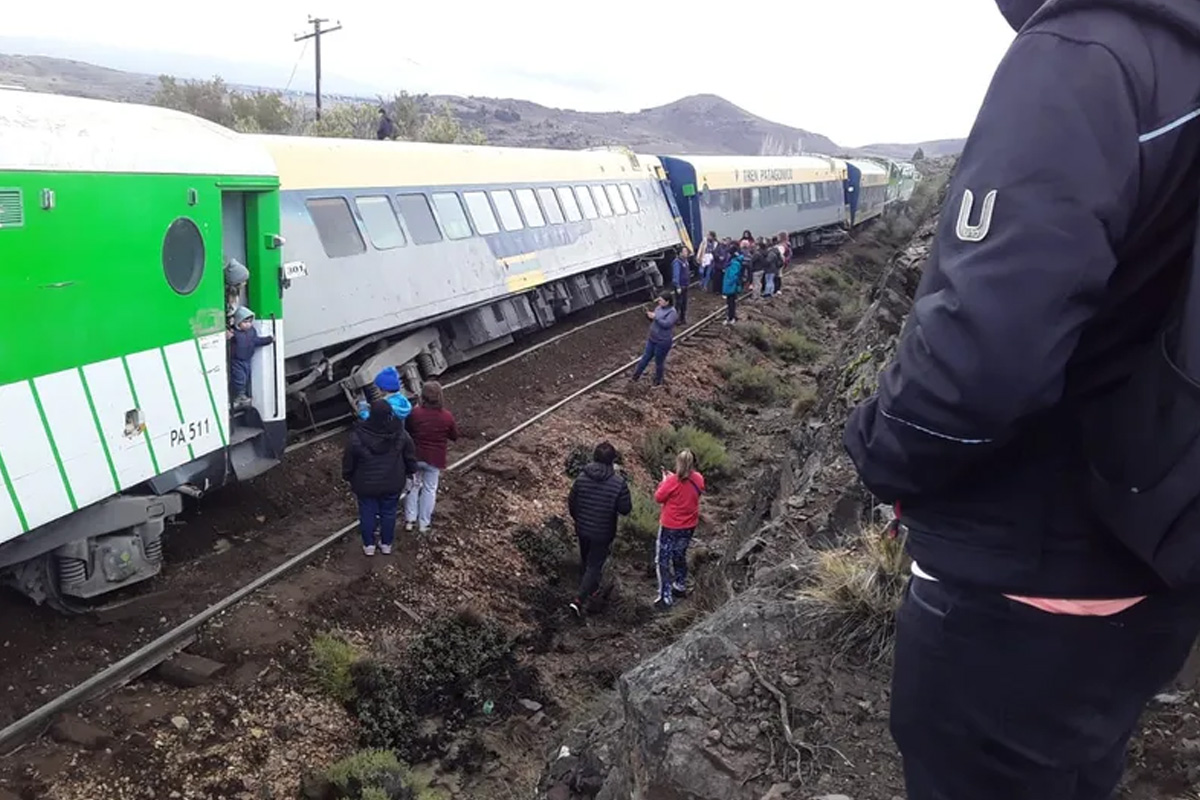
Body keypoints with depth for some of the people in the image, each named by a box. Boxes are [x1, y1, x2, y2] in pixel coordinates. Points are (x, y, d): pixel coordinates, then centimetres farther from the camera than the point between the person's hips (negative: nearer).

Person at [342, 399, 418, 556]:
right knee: (388, 512, 20)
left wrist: (347, 477, 10)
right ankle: (386, 544, 36)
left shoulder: (357, 437, -23)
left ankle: (369, 545, 33)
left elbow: (348, 460, -9)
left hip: (366, 485, -1)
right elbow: (410, 456, -2)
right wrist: (410, 472, 16)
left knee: (367, 514, 18)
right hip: (392, 484, 2)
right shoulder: (400, 435, -18)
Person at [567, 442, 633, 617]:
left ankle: (592, 587, 48)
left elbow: (571, 503, 0)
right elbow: (625, 509, -14)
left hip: (582, 529, 4)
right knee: (595, 565, 8)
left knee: (586, 560, 26)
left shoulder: (582, 478, -10)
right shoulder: (618, 482, -20)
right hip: (603, 533, -4)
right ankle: (579, 599, -1)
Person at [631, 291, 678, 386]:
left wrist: (655, 317, -28)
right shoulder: (658, 308, 5)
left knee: (659, 362, 8)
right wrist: (649, 315, -7)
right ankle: (636, 376, 29)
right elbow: (653, 321, 14)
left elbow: (666, 324, -31)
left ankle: (658, 382, 27)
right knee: (645, 358, 17)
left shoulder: (672, 312, -18)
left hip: (663, 342, -7)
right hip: (652, 339, 7)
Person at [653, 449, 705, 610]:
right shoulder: (698, 479, -8)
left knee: (663, 560, 5)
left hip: (670, 526, -6)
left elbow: (658, 498, -12)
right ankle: (680, 586, 41)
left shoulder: (673, 481, -25)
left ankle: (665, 597, 4)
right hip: (689, 526, 6)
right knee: (680, 555, 26)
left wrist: (664, 480, -1)